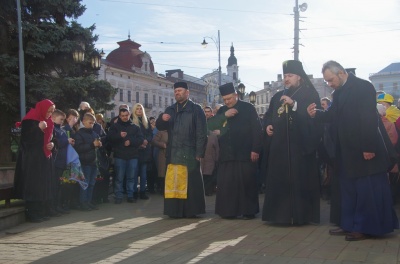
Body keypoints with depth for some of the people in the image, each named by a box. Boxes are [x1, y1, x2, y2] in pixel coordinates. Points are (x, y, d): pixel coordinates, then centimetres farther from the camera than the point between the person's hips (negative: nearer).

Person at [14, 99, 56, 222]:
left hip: (44, 158, 7)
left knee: (43, 186, 6)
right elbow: (26, 139, -17)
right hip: (32, 159, -7)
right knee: (33, 186, -8)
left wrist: (51, 144, 1)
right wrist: (39, 128, -24)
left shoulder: (48, 122, 12)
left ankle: (41, 212, 12)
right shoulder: (30, 121, -11)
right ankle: (32, 214, -3)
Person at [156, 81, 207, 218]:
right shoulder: (170, 110, 18)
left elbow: (201, 133, -4)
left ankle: (191, 210, 4)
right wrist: (161, 119, -10)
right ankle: (175, 210, 8)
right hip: (173, 153, 5)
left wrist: (199, 153, -13)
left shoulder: (196, 109, 2)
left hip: (190, 153, -4)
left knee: (191, 183, -3)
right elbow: (160, 127, 14)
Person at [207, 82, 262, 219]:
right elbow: (210, 125, 1)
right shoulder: (222, 111, 15)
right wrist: (224, 115, -13)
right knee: (225, 183, 1)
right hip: (226, 154, 4)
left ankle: (248, 211, 7)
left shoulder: (248, 108, 0)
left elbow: (256, 129, -5)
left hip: (245, 153, -4)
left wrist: (255, 149, -12)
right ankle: (229, 211, 7)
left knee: (246, 182, -1)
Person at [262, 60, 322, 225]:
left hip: (301, 144, -5)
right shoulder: (278, 96, 19)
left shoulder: (310, 94, 1)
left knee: (300, 180, -5)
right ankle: (280, 214, 9)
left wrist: (293, 104, -20)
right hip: (280, 145, 6)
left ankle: (301, 215, 2)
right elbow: (269, 115, 24)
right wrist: (268, 125, 3)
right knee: (279, 180, 3)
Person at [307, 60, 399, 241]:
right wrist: (316, 114, -5)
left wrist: (369, 148, -24)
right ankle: (350, 225, 22)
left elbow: (369, 119, -21)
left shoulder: (363, 87, -14)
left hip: (366, 149, -9)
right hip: (348, 151, 9)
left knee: (368, 190, -1)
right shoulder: (339, 92, 12)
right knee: (348, 189, 13)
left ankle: (368, 227, 7)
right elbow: (334, 116, 14)